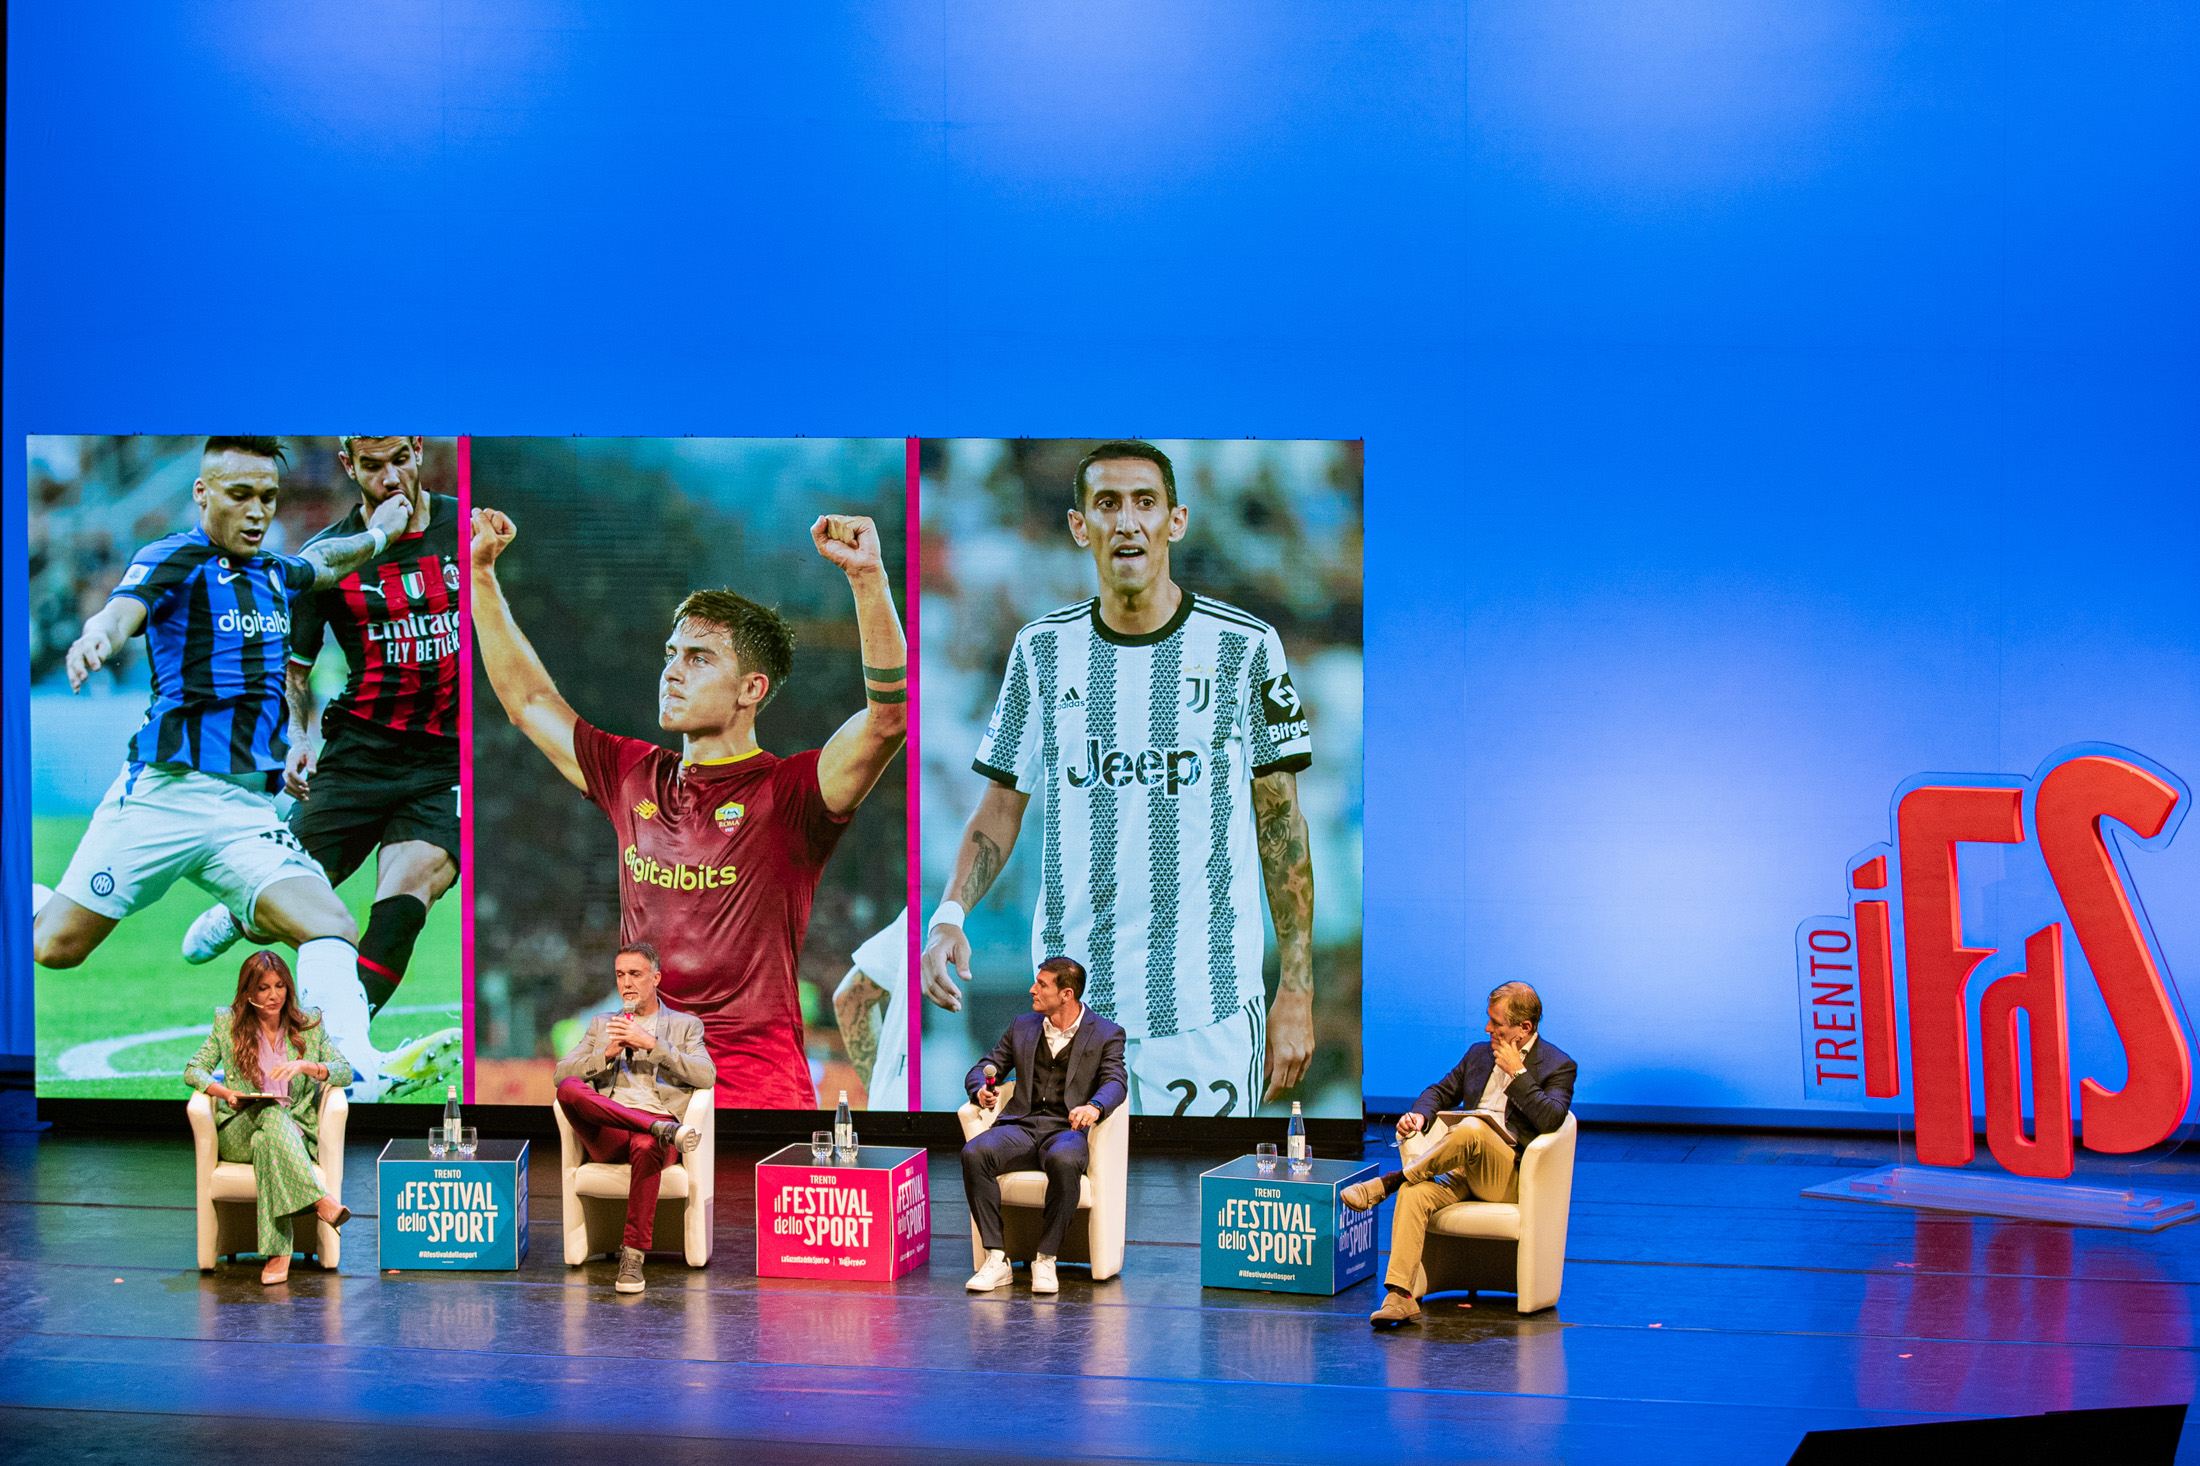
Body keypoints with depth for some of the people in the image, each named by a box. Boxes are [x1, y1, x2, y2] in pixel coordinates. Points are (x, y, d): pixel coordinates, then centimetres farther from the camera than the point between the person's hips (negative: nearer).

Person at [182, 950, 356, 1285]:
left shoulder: (309, 1025, 13)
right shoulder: (228, 1025, 11)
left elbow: (344, 1072, 5)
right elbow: (194, 1070, 7)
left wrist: (306, 1066, -15)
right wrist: (225, 1092, -14)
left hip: (297, 1129, 1)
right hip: (238, 1131, -1)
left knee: (267, 1142, -37)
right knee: (273, 1114, -37)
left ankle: (277, 1252, -48)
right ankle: (320, 1200, -55)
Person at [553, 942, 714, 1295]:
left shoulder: (685, 1025, 21)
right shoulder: (601, 1025, 29)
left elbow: (706, 1076, 1)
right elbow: (561, 1074, 15)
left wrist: (651, 1044, -6)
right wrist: (608, 1053, -2)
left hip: (657, 1117, -2)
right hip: (606, 1135, 2)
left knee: (647, 1146, -42)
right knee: (570, 1090, -31)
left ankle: (632, 1257, -38)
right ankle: (663, 1129, -37)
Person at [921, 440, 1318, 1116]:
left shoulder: (1243, 647, 0)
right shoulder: (1044, 649, 7)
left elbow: (1281, 821, 2)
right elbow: (1001, 806, 11)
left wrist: (1296, 989, -2)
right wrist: (949, 913, -8)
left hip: (1209, 1007, -2)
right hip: (1072, 1002, 2)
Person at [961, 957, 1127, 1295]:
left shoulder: (1106, 1035, 9)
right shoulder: (1022, 1028, 21)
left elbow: (1115, 1081, -5)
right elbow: (982, 1069, 21)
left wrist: (1094, 1107, -29)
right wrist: (982, 1091, -5)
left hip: (1066, 1129, -3)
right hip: (1020, 1126, 4)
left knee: (1063, 1162, -41)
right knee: (974, 1153, -30)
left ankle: (1046, 1260, -28)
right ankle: (996, 1258, -27)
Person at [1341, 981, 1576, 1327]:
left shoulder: (1558, 1066, 2)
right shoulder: (1480, 1054, 21)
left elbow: (1549, 1120, -14)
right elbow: (1441, 1091, 26)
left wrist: (1516, 1073, -12)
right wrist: (1419, 1114, 4)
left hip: (1510, 1178, -5)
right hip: (1464, 1169, 5)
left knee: (1471, 1128, -37)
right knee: (1414, 1194, -27)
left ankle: (1388, 1182, -24)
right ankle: (1399, 1296, -34)